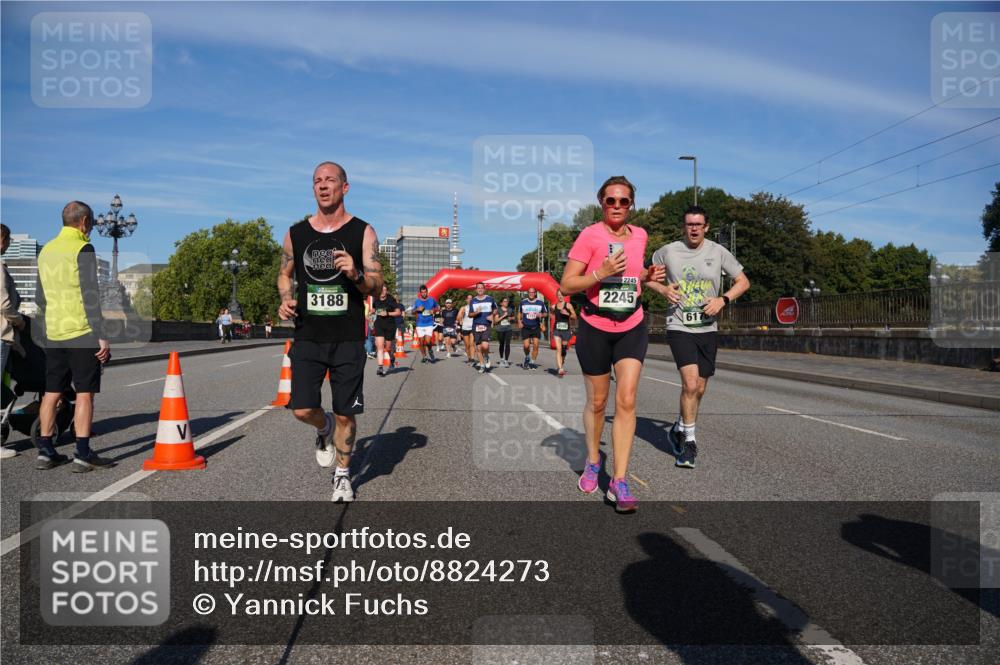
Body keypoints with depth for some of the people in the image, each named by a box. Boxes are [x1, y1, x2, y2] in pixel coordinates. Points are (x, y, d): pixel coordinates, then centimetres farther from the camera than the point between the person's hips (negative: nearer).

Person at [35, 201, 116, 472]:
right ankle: (82, 454, -4)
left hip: (53, 335, 7)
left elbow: (41, 298, 20)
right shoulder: (83, 249, -10)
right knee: (85, 393, -4)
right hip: (82, 333, -7)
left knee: (52, 393, 10)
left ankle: (45, 452, 14)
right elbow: (90, 296, -16)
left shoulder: (46, 250, 15)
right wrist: (101, 336, -16)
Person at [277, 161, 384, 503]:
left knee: (345, 414, 4)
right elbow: (285, 274, 21)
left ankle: (343, 475, 26)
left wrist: (357, 274, -22)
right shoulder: (296, 234, 7)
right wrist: (286, 300, 0)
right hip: (307, 338, 2)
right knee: (303, 410, -6)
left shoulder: (362, 232, 0)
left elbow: (377, 285, -1)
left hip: (348, 340, -2)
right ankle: (325, 429, 30)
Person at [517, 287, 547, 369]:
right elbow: (519, 313, 16)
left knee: (535, 345, -6)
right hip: (525, 327, 0)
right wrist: (519, 322, 2)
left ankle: (533, 362, 6)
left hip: (536, 327, 0)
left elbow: (545, 313, 8)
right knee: (526, 345, -6)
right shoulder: (523, 302, 3)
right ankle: (527, 358, 23)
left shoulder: (540, 302, 1)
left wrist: (541, 315, -15)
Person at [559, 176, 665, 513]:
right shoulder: (589, 235, -11)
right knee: (597, 401, 10)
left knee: (626, 401, -9)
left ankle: (619, 480, -4)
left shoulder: (639, 236, 5)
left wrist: (647, 275, 4)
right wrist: (600, 273, -26)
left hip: (632, 328, 3)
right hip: (595, 329, -3)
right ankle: (593, 460, 36)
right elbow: (566, 285, -13)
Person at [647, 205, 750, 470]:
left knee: (699, 389, 10)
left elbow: (743, 282, 6)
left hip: (708, 329, 3)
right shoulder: (668, 251, -2)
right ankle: (689, 441, -2)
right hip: (679, 327, -3)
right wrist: (663, 289, -8)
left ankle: (678, 430, 34)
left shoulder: (718, 252, 0)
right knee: (690, 384, -18)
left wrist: (722, 300, -11)